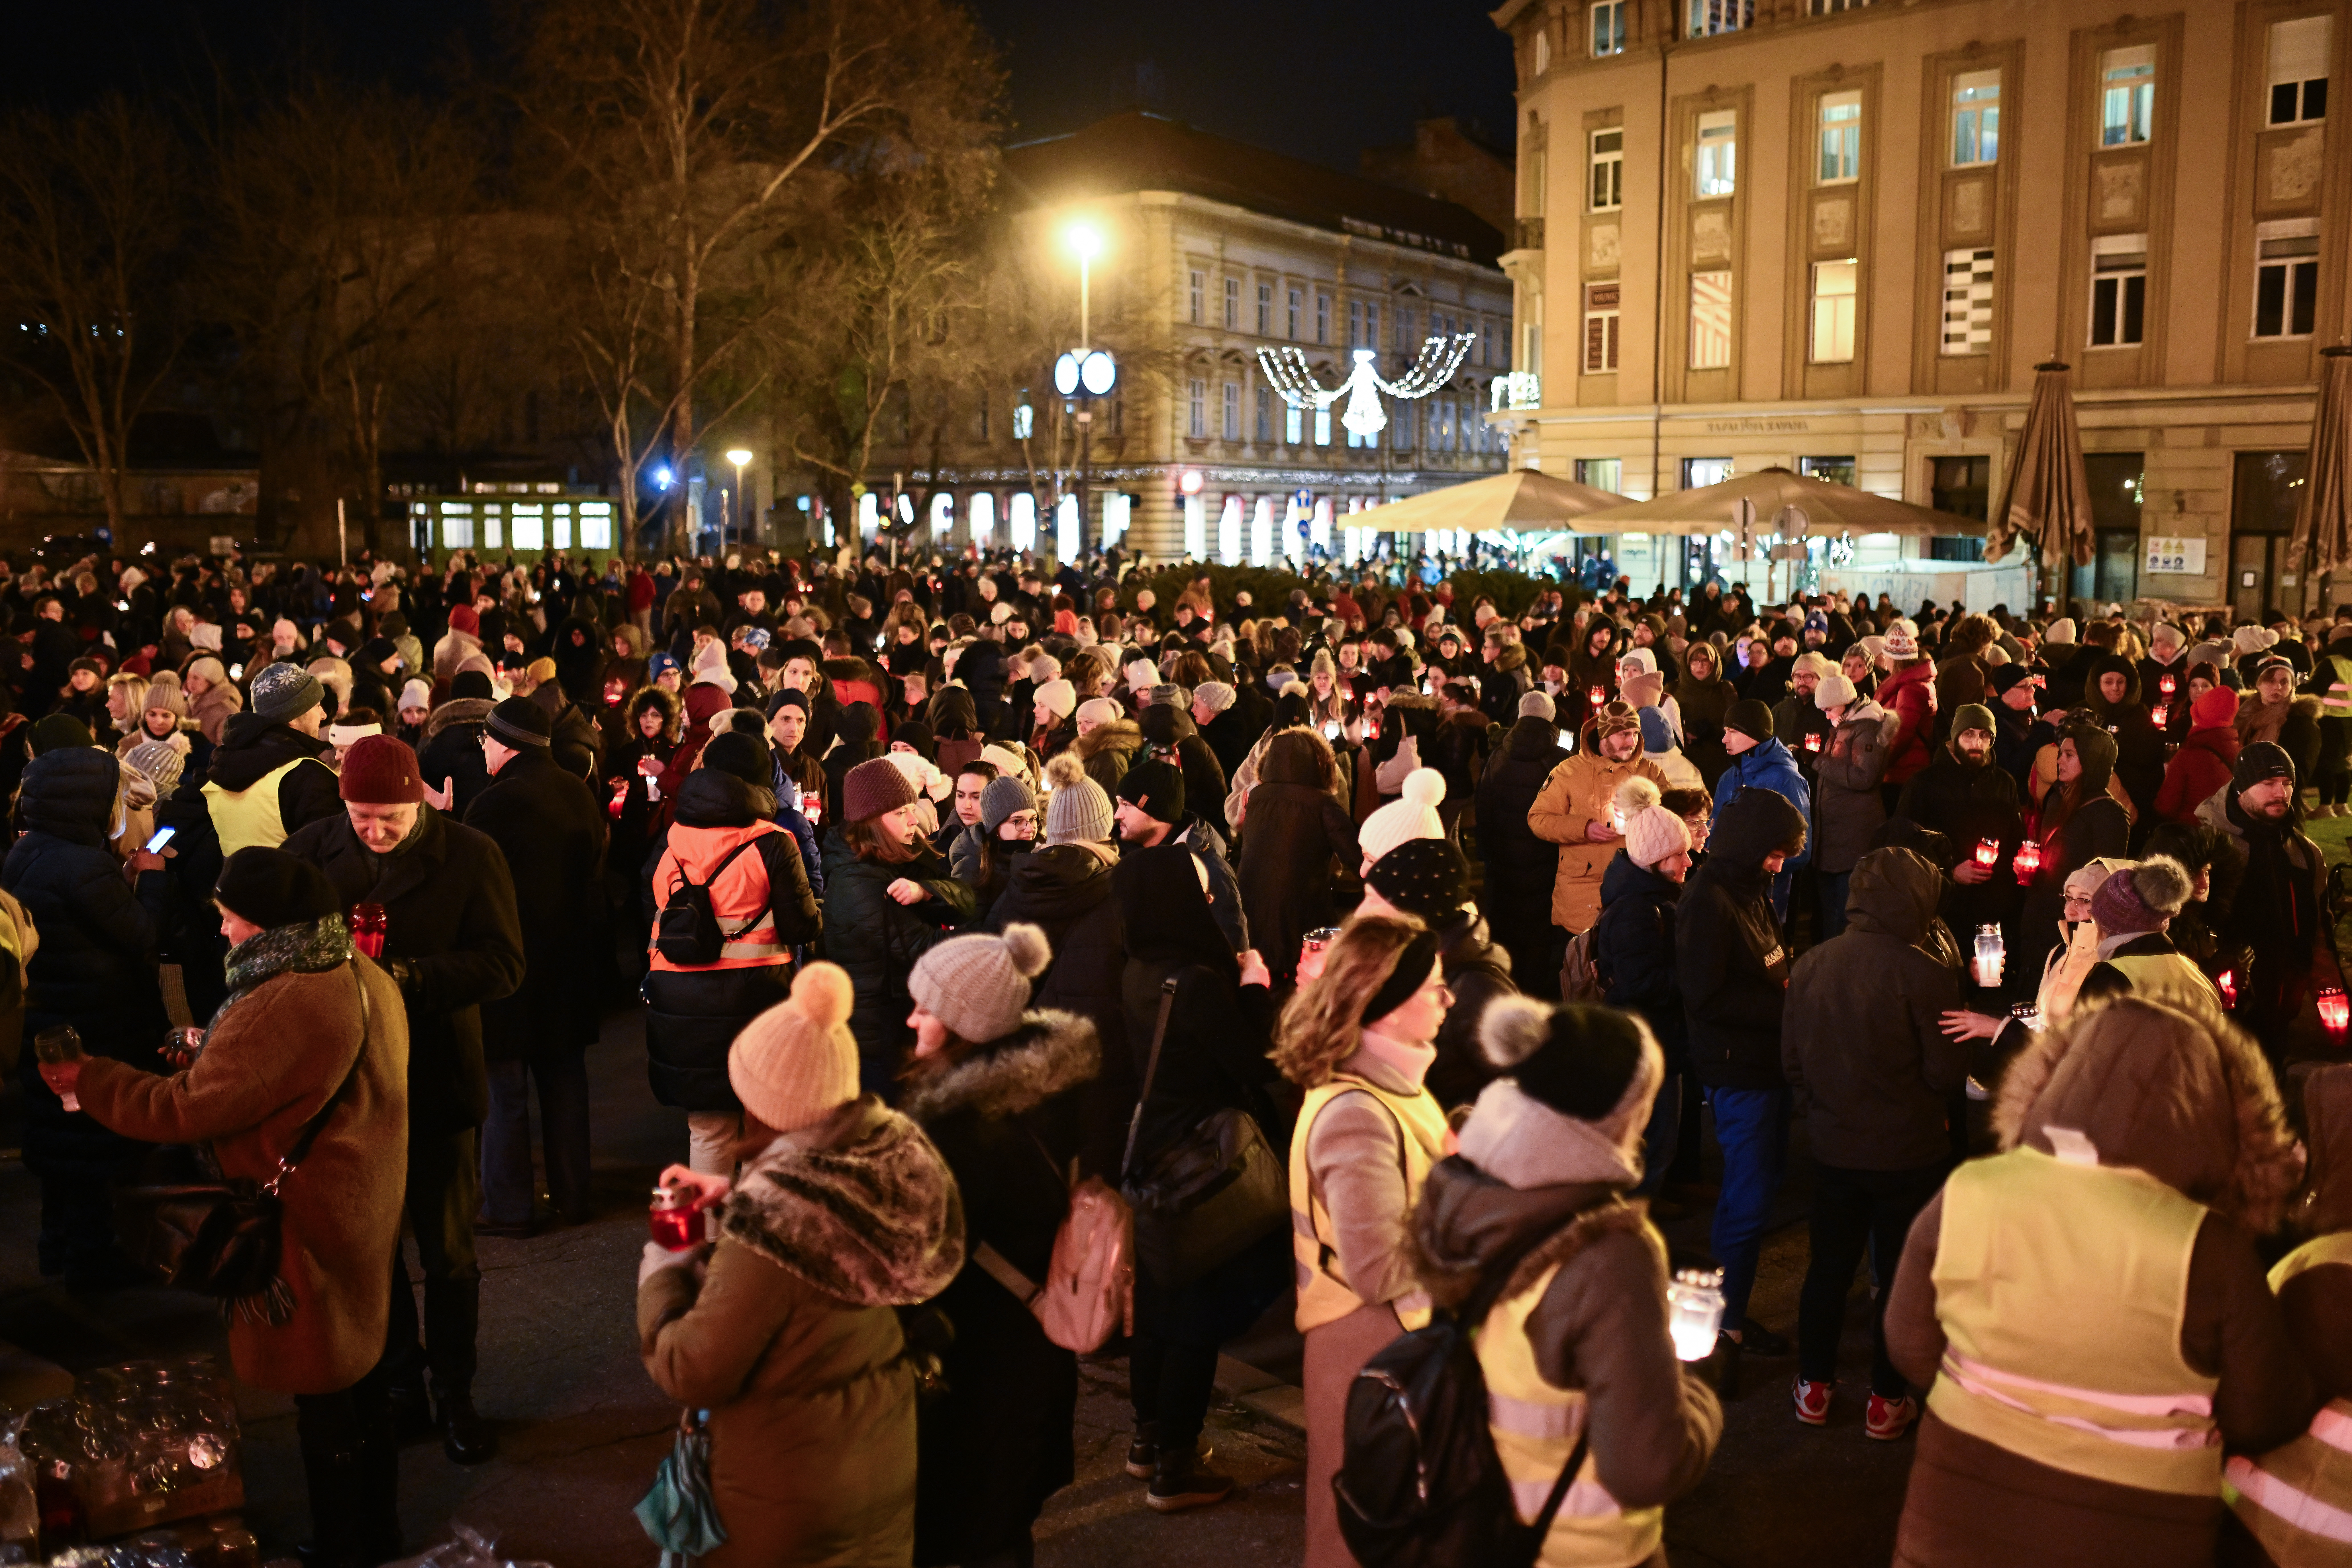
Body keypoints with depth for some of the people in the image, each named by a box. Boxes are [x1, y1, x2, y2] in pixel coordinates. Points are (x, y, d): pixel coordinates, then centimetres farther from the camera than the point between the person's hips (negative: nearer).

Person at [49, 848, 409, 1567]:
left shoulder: (282, 1007, -26)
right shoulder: (365, 978, 3)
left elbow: (187, 1109, -20)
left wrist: (86, 1079, -8)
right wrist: (209, 1056, 11)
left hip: (308, 1230, -9)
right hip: (365, 1214, 10)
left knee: (323, 1405, 6)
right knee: (362, 1384, 21)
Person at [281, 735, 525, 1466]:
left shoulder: (470, 856, -9)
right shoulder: (309, 851, -3)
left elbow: (502, 964, -12)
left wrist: (407, 976, -25)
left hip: (435, 1080, -2)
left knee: (448, 1252, 9)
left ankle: (454, 1393, 26)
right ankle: (398, 1375, 35)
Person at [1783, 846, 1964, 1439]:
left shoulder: (1810, 966, -5)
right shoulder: (1923, 975, -20)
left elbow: (1792, 1058, 3)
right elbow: (1948, 1072, -15)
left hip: (1833, 1146, 4)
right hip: (1909, 1152, -4)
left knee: (1829, 1264, 17)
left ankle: (1814, 1388, 27)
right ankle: (1887, 1402, 21)